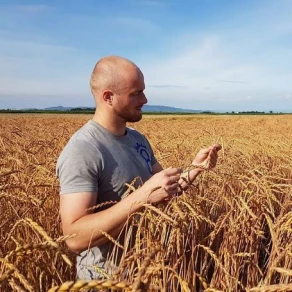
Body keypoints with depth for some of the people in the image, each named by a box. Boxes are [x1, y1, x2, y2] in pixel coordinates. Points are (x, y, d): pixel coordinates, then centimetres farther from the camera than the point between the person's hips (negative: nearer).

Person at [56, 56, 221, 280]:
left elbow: (166, 189, 10)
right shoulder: (81, 151, -24)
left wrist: (195, 168, -7)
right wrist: (142, 197, -36)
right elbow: (74, 237, -29)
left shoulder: (138, 139, 2)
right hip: (107, 277, -7)